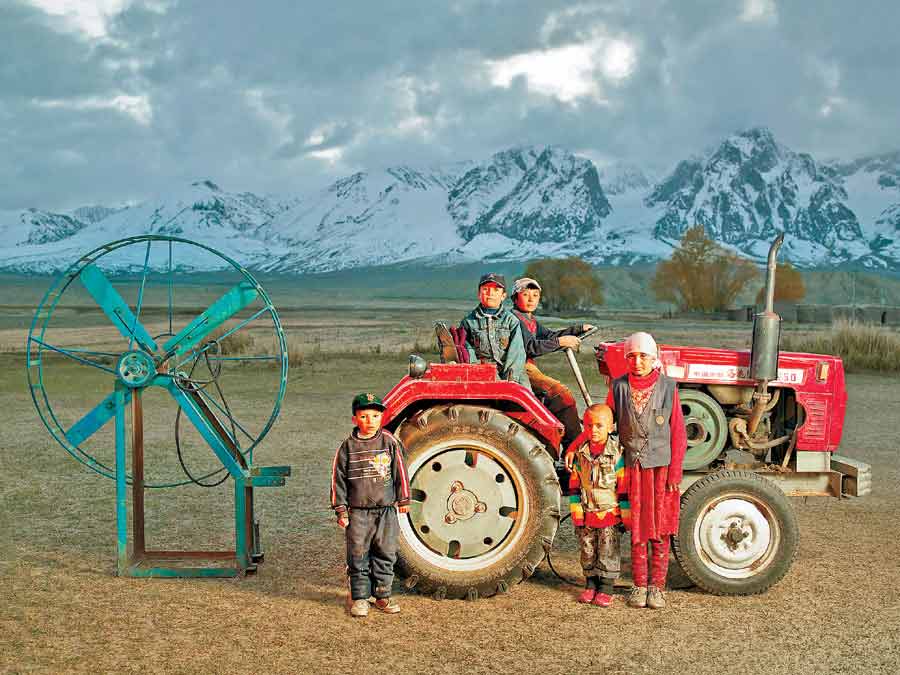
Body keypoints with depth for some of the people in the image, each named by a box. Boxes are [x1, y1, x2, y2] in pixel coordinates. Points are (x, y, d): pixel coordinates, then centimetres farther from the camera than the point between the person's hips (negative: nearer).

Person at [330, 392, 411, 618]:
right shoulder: (348, 447, -1)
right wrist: (341, 510, -1)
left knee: (386, 555, 7)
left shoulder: (390, 442, 0)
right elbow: (338, 478, 2)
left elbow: (400, 471, 7)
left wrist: (403, 500, 8)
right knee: (358, 556, 3)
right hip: (358, 512, -1)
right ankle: (359, 597, 14)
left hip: (386, 510, 1)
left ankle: (382, 594, 20)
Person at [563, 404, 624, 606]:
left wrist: (625, 513, -5)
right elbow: (574, 485, 6)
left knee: (608, 550, 1)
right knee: (588, 550, 10)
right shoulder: (580, 454, -1)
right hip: (587, 512, 4)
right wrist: (576, 510, 2)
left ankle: (606, 587, 8)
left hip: (609, 512, -3)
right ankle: (591, 584, 21)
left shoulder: (616, 453, -10)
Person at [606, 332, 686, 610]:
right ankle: (639, 585, 17)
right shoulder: (619, 387, 1)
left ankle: (657, 586, 14)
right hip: (631, 468, 1)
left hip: (660, 467, -1)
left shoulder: (667, 387, -2)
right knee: (636, 528, 7)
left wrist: (675, 471, -5)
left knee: (660, 529, 4)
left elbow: (678, 433, 0)